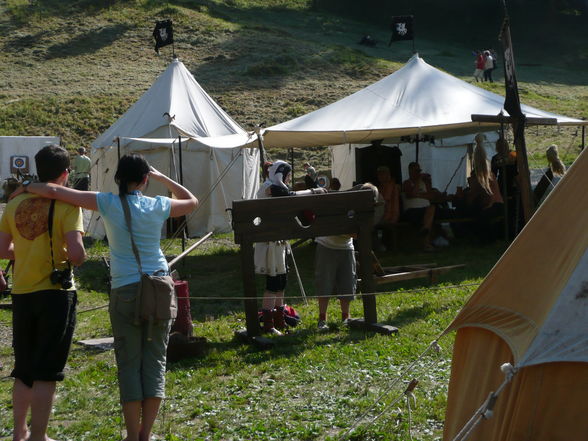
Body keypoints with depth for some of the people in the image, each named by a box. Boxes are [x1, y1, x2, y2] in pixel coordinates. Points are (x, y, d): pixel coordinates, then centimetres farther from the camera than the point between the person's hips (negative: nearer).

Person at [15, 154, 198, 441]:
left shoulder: (107, 203, -4)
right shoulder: (157, 206, 1)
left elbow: (54, 191, -5)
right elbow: (192, 201, 21)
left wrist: (26, 187, 13)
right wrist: (161, 177, 20)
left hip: (125, 291, -1)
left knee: (129, 363, 5)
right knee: (155, 360, 8)